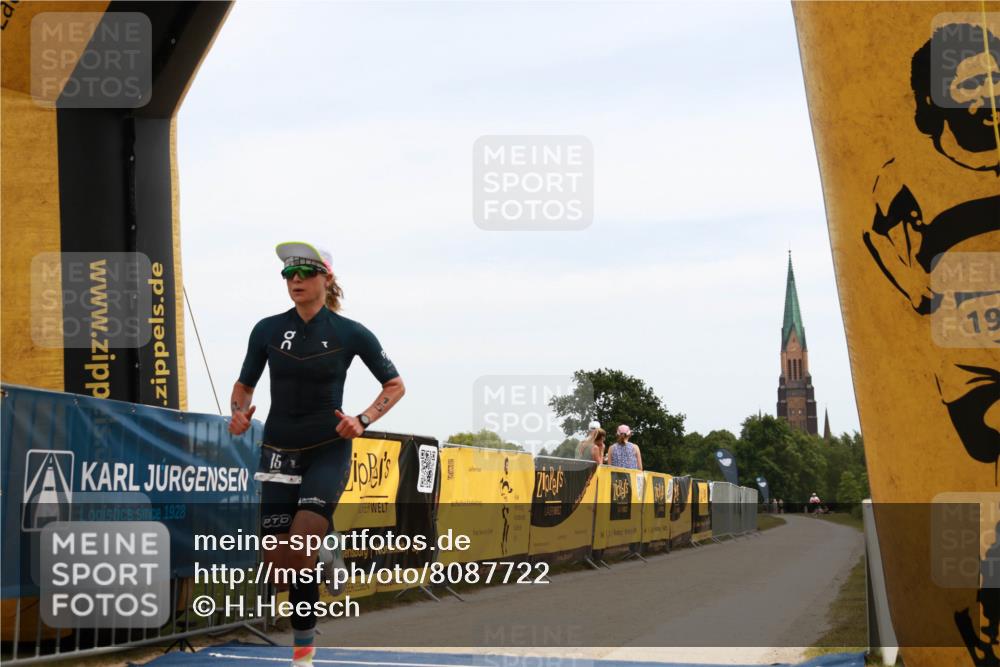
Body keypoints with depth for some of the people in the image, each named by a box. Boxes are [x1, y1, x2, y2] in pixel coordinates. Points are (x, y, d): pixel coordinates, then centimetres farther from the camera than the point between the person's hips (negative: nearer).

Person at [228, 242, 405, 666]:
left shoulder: (350, 333, -6)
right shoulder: (267, 330, 0)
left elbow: (395, 385, 4)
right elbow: (244, 384, 12)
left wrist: (363, 420, -12)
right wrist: (240, 412, -10)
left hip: (329, 451, -3)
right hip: (279, 453, 3)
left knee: (298, 551, -21)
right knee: (277, 564, -2)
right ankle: (324, 550, 33)